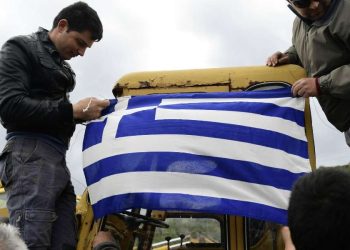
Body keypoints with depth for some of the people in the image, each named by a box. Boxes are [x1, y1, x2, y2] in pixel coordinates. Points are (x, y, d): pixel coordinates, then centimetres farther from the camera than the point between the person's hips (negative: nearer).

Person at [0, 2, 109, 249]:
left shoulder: (62, 67, 27)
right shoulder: (20, 49, 3)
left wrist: (86, 112, 3)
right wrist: (73, 110, -14)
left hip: (57, 158, 8)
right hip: (31, 151, -8)